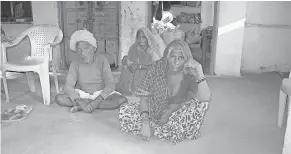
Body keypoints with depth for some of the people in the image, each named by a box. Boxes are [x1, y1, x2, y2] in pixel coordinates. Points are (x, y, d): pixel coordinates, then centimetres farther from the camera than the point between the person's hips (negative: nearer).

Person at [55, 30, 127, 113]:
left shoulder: (102, 60, -13)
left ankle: (81, 107, -26)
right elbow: (68, 87, -13)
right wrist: (79, 101, -32)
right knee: (59, 98, -20)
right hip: (83, 95, 1)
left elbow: (110, 85, -17)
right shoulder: (75, 65, -8)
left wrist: (97, 101, -31)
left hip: (102, 94, 0)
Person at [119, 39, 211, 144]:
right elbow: (144, 96, -12)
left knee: (201, 103, -28)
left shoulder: (190, 75, -17)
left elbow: (205, 98, -32)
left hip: (177, 118, 0)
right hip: (154, 114, 1)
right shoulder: (157, 68, -15)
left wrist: (199, 71, -38)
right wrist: (145, 122, -25)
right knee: (124, 111, -20)